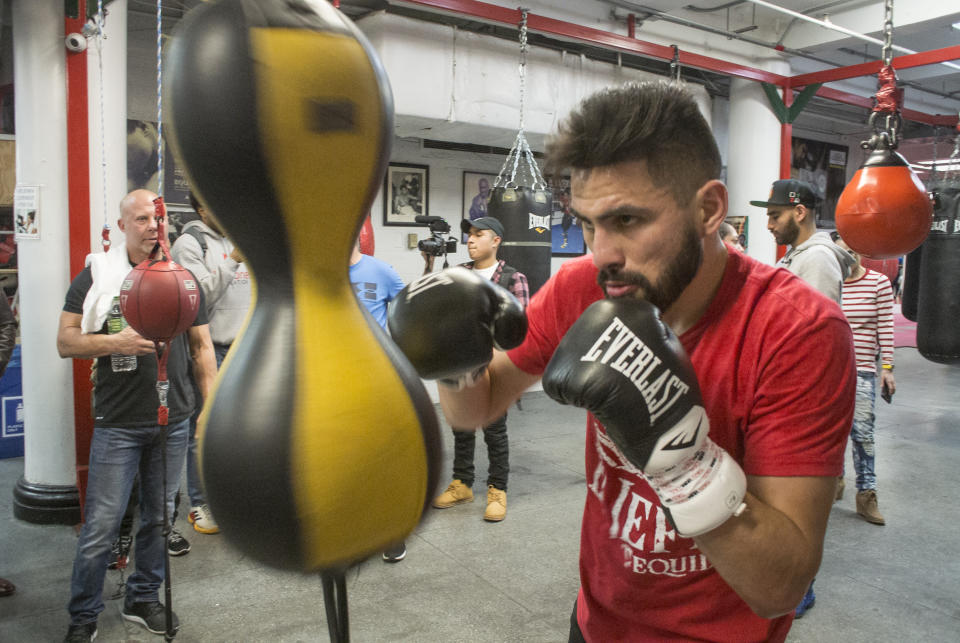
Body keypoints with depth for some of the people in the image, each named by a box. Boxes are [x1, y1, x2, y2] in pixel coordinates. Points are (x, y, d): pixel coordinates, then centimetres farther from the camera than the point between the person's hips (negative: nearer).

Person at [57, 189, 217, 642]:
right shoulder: (96, 275, 0)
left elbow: (202, 346, 11)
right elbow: (65, 341, -2)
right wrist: (116, 342, -19)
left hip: (173, 420, 3)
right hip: (118, 423, -3)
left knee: (159, 516, 13)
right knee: (101, 524, 1)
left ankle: (143, 599, 31)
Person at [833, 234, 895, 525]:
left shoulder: (879, 282, 0)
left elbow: (885, 327, 0)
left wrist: (887, 367, -3)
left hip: (862, 370, -2)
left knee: (862, 431, -4)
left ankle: (866, 493, 4)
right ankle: (835, 479, 26)